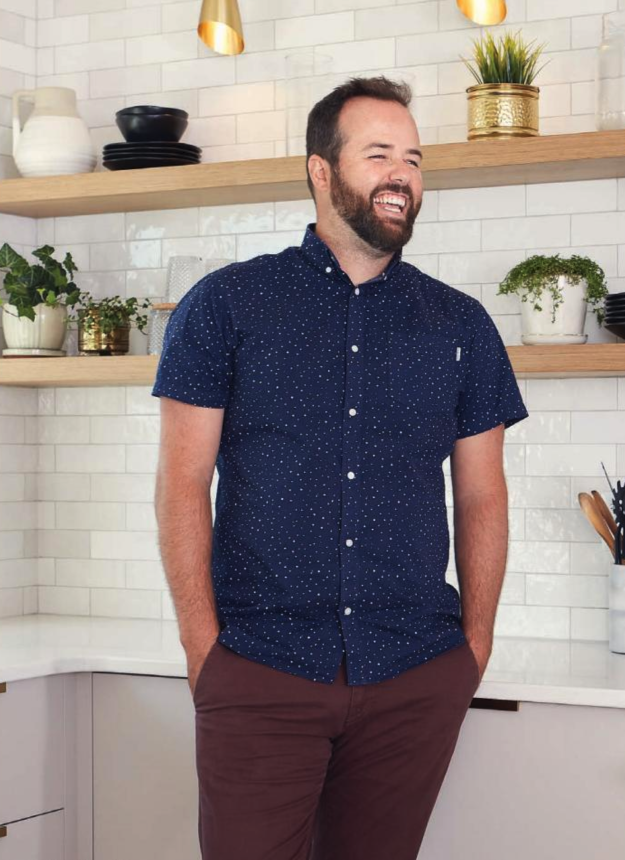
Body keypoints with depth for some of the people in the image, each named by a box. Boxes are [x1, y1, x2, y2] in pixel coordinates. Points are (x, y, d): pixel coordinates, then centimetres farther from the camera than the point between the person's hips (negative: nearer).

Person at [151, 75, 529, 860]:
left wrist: (475, 647, 3)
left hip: (417, 679, 2)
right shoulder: (225, 305, 2)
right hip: (257, 670, -2)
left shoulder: (461, 325, 9)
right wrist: (204, 648, -7)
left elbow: (481, 497, 11)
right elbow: (183, 482, -1)